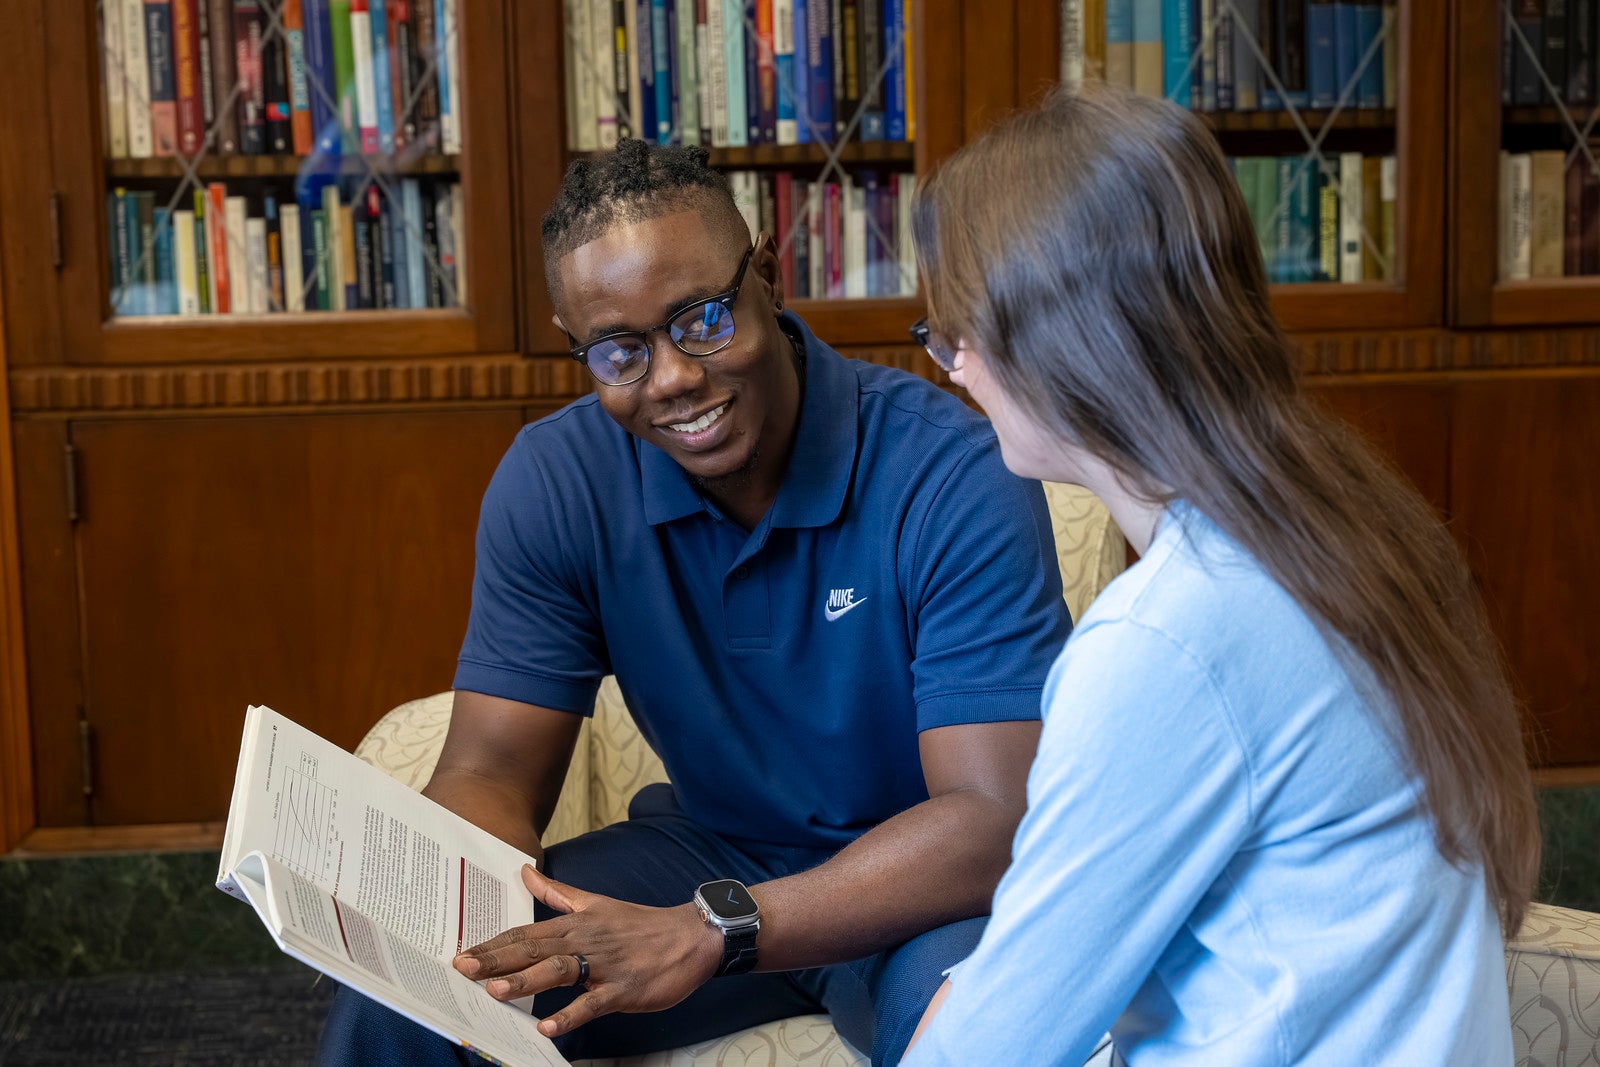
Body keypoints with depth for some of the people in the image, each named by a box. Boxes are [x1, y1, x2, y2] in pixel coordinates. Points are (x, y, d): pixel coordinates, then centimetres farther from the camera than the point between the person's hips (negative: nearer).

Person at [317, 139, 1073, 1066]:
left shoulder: (952, 476, -24)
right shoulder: (554, 484, -9)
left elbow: (997, 815, -29)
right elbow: (491, 773, -8)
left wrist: (706, 935, -40)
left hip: (928, 884, -3)